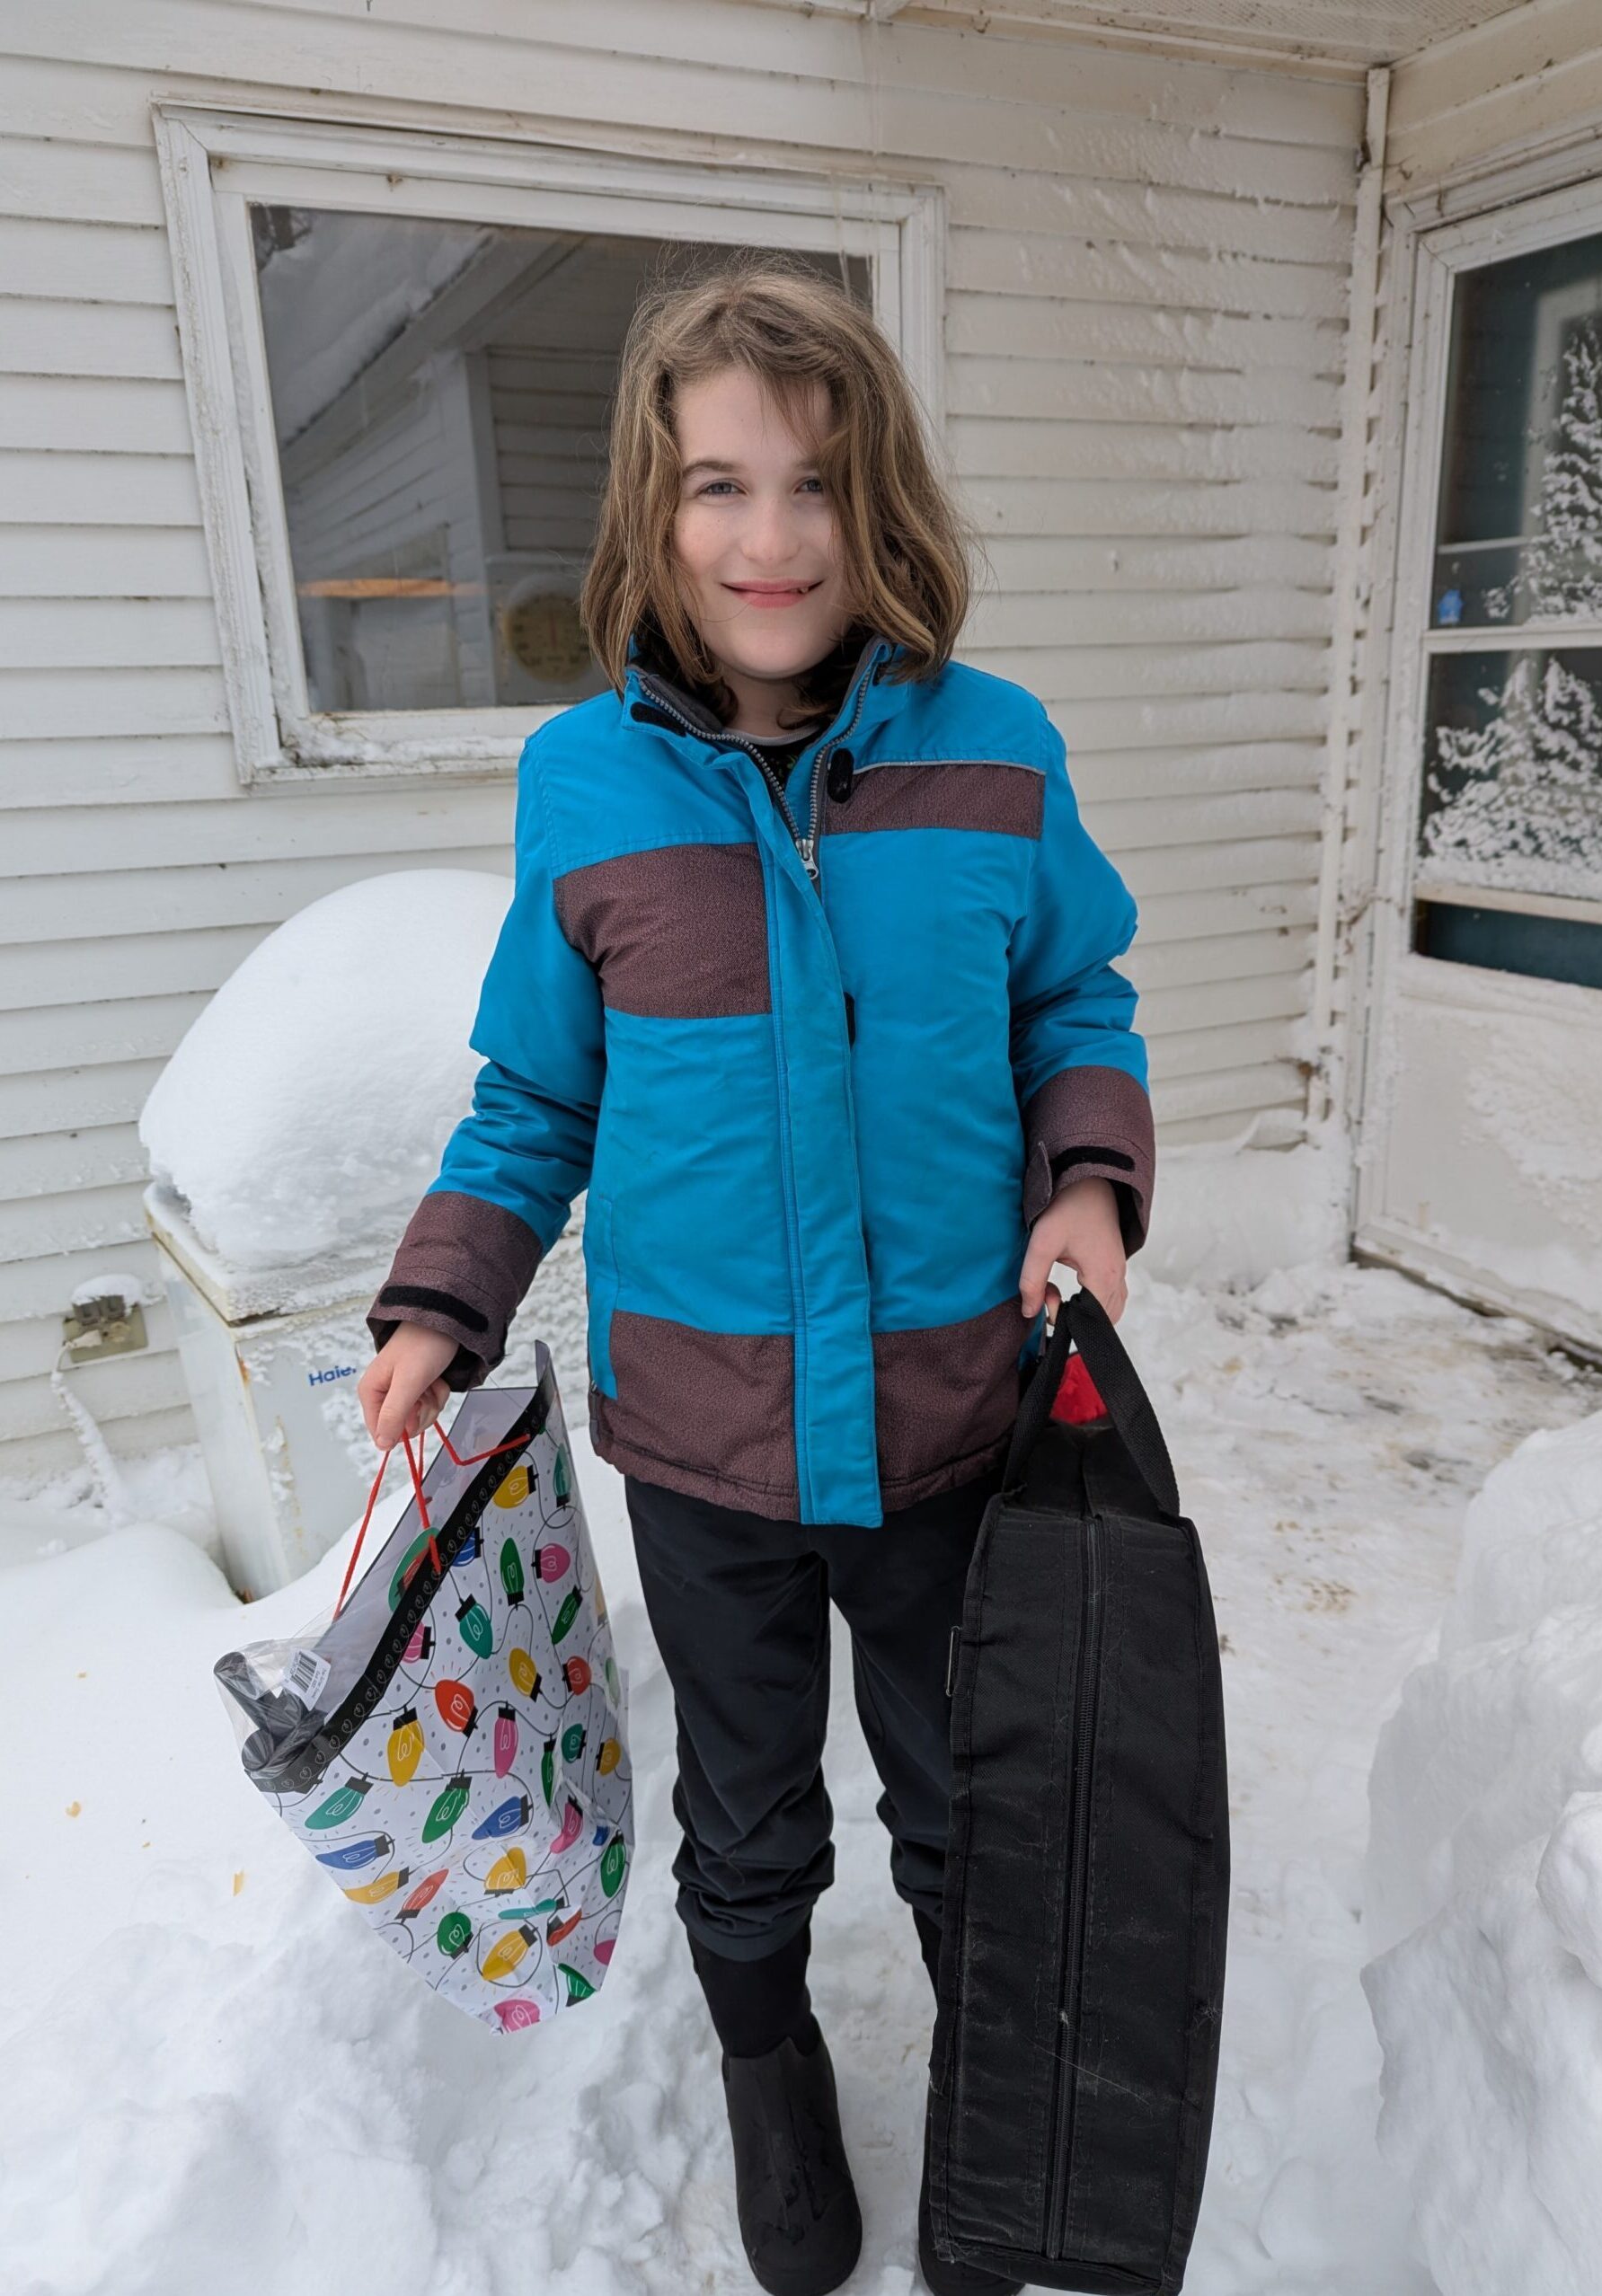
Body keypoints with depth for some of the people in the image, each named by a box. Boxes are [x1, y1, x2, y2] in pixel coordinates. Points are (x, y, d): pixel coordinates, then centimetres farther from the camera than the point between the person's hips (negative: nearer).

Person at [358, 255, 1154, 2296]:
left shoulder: (994, 755, -7)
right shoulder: (584, 780, -8)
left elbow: (1078, 1005, 5)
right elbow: (534, 1099, 1)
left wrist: (1092, 1183, -13)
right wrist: (439, 1310, -8)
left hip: (953, 1416, 1)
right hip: (703, 1433, 0)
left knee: (963, 1804, 24)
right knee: (749, 1827, 23)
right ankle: (769, 2073, 56)